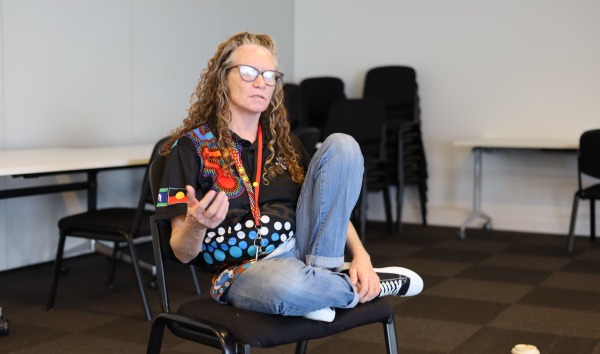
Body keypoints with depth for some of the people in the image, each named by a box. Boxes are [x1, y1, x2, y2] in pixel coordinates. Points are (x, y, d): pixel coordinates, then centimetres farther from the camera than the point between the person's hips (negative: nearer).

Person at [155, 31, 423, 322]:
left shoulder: (284, 143, 16)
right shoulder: (191, 146, -1)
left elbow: (330, 208, 13)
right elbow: (183, 252, -4)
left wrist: (360, 255, -6)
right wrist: (196, 224, -28)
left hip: (303, 247, 5)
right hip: (245, 269, -4)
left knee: (341, 146, -10)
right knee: (286, 285, -43)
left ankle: (325, 276, -15)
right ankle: (355, 288, -9)